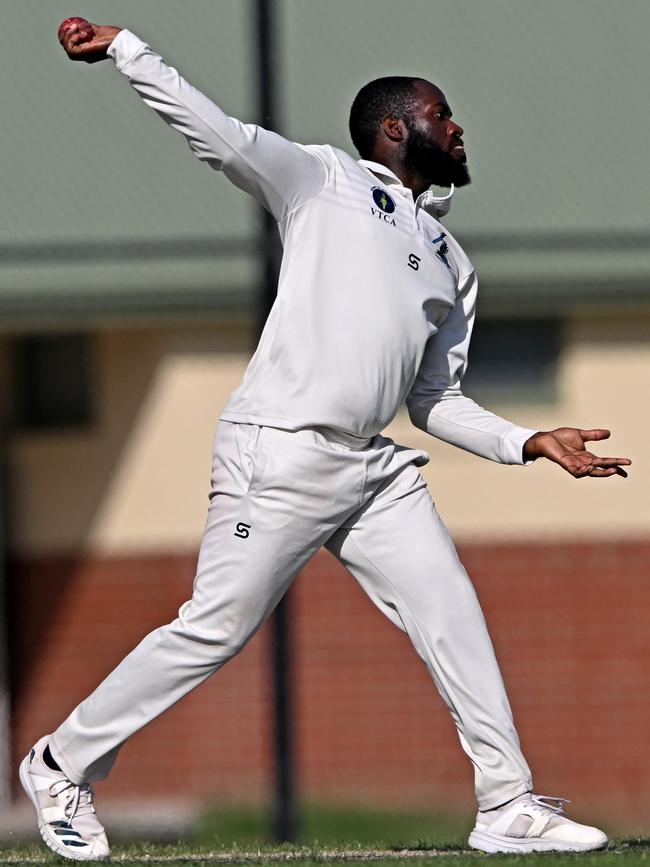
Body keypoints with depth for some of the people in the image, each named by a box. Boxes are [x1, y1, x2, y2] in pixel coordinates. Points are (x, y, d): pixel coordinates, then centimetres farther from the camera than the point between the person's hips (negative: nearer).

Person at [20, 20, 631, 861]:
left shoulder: (451, 264, 22)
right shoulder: (324, 181, 5)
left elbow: (436, 401, 21)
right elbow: (220, 136, -7)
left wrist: (528, 441, 8)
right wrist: (125, 49, -18)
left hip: (375, 471, 7)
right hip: (278, 455, -7)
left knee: (453, 616, -2)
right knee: (212, 632, -6)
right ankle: (62, 766, 8)